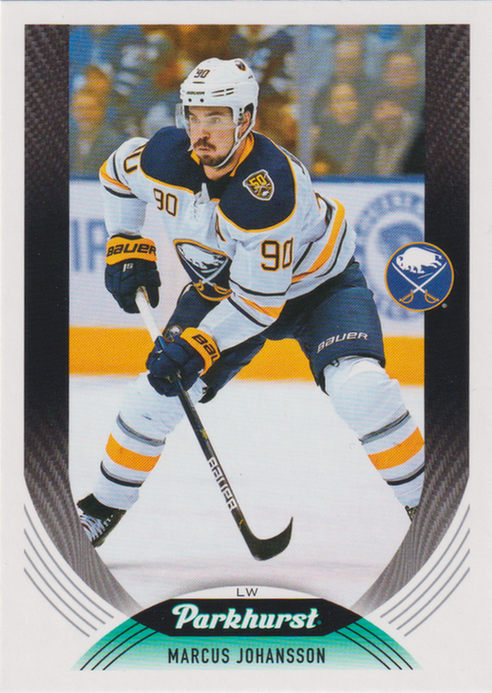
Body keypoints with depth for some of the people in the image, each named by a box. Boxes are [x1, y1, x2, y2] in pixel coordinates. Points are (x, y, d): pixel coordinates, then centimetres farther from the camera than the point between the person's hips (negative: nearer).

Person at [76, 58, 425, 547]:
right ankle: (105, 506, 21)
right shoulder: (165, 158, -20)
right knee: (157, 392, -1)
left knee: (361, 391, -28)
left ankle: (421, 505, -11)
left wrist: (198, 345, -33)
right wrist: (126, 247, 1)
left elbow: (261, 300, -32)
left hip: (318, 284, -5)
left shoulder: (269, 189, -37)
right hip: (221, 285, 5)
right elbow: (116, 173, 6)